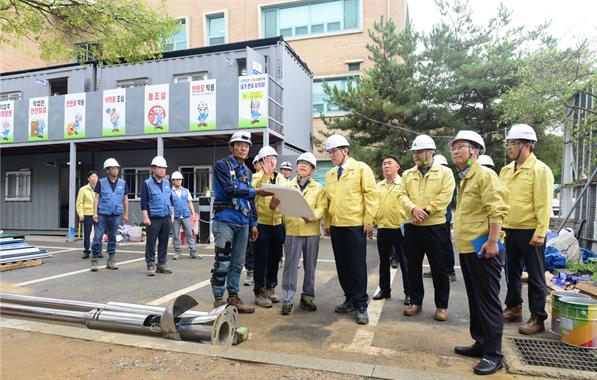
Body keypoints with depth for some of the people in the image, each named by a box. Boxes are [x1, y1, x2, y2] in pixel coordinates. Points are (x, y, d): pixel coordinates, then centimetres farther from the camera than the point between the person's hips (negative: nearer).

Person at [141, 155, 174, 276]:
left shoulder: (167, 183, 12)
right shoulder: (147, 183, -3)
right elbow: (144, 202, -6)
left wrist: (172, 214, 15)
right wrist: (146, 217, -12)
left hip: (166, 218, 5)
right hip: (154, 218, -5)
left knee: (164, 242, 10)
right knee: (151, 242, 0)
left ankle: (162, 264, 20)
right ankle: (151, 265, 10)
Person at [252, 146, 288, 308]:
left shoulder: (282, 178, 11)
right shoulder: (256, 178, -4)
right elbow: (256, 191, -23)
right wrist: (265, 174, -31)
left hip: (277, 224, 5)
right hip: (261, 224, -5)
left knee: (274, 259, 14)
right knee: (261, 260, 1)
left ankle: (270, 288, 28)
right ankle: (259, 292, 12)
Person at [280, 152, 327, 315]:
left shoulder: (318, 188, 10)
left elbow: (322, 207, -2)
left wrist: (313, 216, -22)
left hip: (311, 231, 1)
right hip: (292, 230, 0)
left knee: (310, 266, 8)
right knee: (290, 265, -1)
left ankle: (307, 297, 21)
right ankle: (287, 300, 7)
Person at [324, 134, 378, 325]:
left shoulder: (361, 168, -1)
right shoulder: (330, 174, 15)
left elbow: (371, 195, -5)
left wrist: (368, 220, -11)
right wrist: (327, 223, 11)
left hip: (355, 225, -6)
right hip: (336, 226, 6)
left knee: (357, 266, -1)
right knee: (342, 266, 11)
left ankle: (361, 305, 9)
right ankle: (350, 299, 24)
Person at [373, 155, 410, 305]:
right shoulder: (378, 186, 11)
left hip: (400, 228, -5)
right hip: (382, 228, 5)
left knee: (404, 262, 4)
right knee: (383, 261, 13)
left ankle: (408, 292, 16)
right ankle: (384, 290, 26)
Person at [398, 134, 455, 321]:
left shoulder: (445, 172, -1)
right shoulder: (407, 174, 11)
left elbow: (444, 196, -12)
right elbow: (402, 195, 2)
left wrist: (426, 211, -17)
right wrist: (414, 209, -16)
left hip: (435, 226, -4)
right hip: (412, 227, 4)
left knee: (439, 267, 3)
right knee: (413, 266, 10)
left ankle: (442, 306, 17)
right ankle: (416, 302, 23)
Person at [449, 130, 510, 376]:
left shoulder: (485, 175, -11)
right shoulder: (465, 179, 17)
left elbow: (497, 210, -19)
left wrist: (492, 241, -24)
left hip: (482, 248, -10)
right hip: (466, 248, 10)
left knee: (488, 301, -1)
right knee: (474, 299, 16)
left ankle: (494, 354, 9)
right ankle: (480, 343, 29)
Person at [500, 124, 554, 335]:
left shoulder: (540, 169, -10)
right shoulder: (506, 170, 10)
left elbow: (543, 204, -14)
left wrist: (540, 232, -18)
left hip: (530, 232, -7)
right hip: (510, 230, 7)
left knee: (535, 276, 4)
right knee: (512, 272, 17)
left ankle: (538, 318, 14)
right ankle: (513, 309, 31)